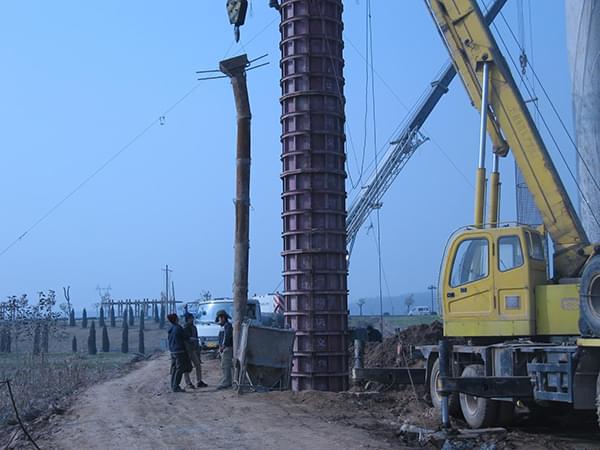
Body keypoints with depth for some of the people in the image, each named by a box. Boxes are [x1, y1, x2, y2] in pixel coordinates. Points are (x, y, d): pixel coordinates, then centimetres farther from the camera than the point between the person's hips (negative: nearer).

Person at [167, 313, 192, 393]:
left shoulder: (170, 329, 9)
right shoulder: (178, 328, -16)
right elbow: (184, 338, -7)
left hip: (172, 351, 8)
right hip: (180, 351, -8)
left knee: (174, 369, 12)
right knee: (180, 369, -5)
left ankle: (173, 386, 14)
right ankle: (176, 387, -6)